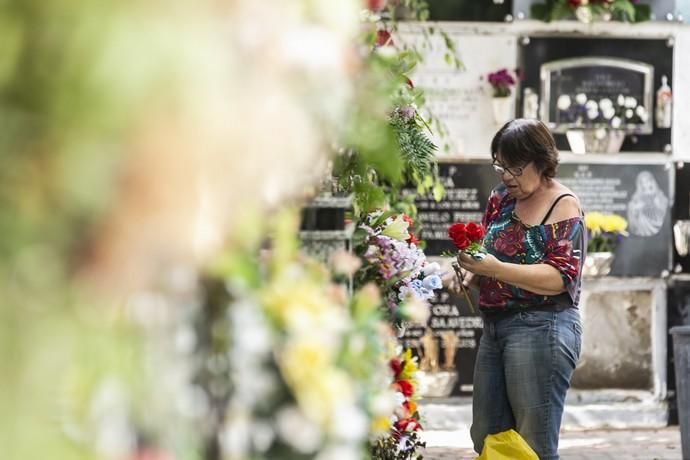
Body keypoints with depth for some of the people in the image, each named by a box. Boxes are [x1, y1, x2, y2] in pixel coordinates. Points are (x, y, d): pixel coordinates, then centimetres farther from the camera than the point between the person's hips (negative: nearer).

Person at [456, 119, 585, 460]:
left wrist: (495, 269, -25)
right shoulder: (501, 200, 13)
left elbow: (560, 277, -17)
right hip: (496, 326, 8)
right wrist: (471, 274, -4)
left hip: (541, 328, -8)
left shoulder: (563, 207, -7)